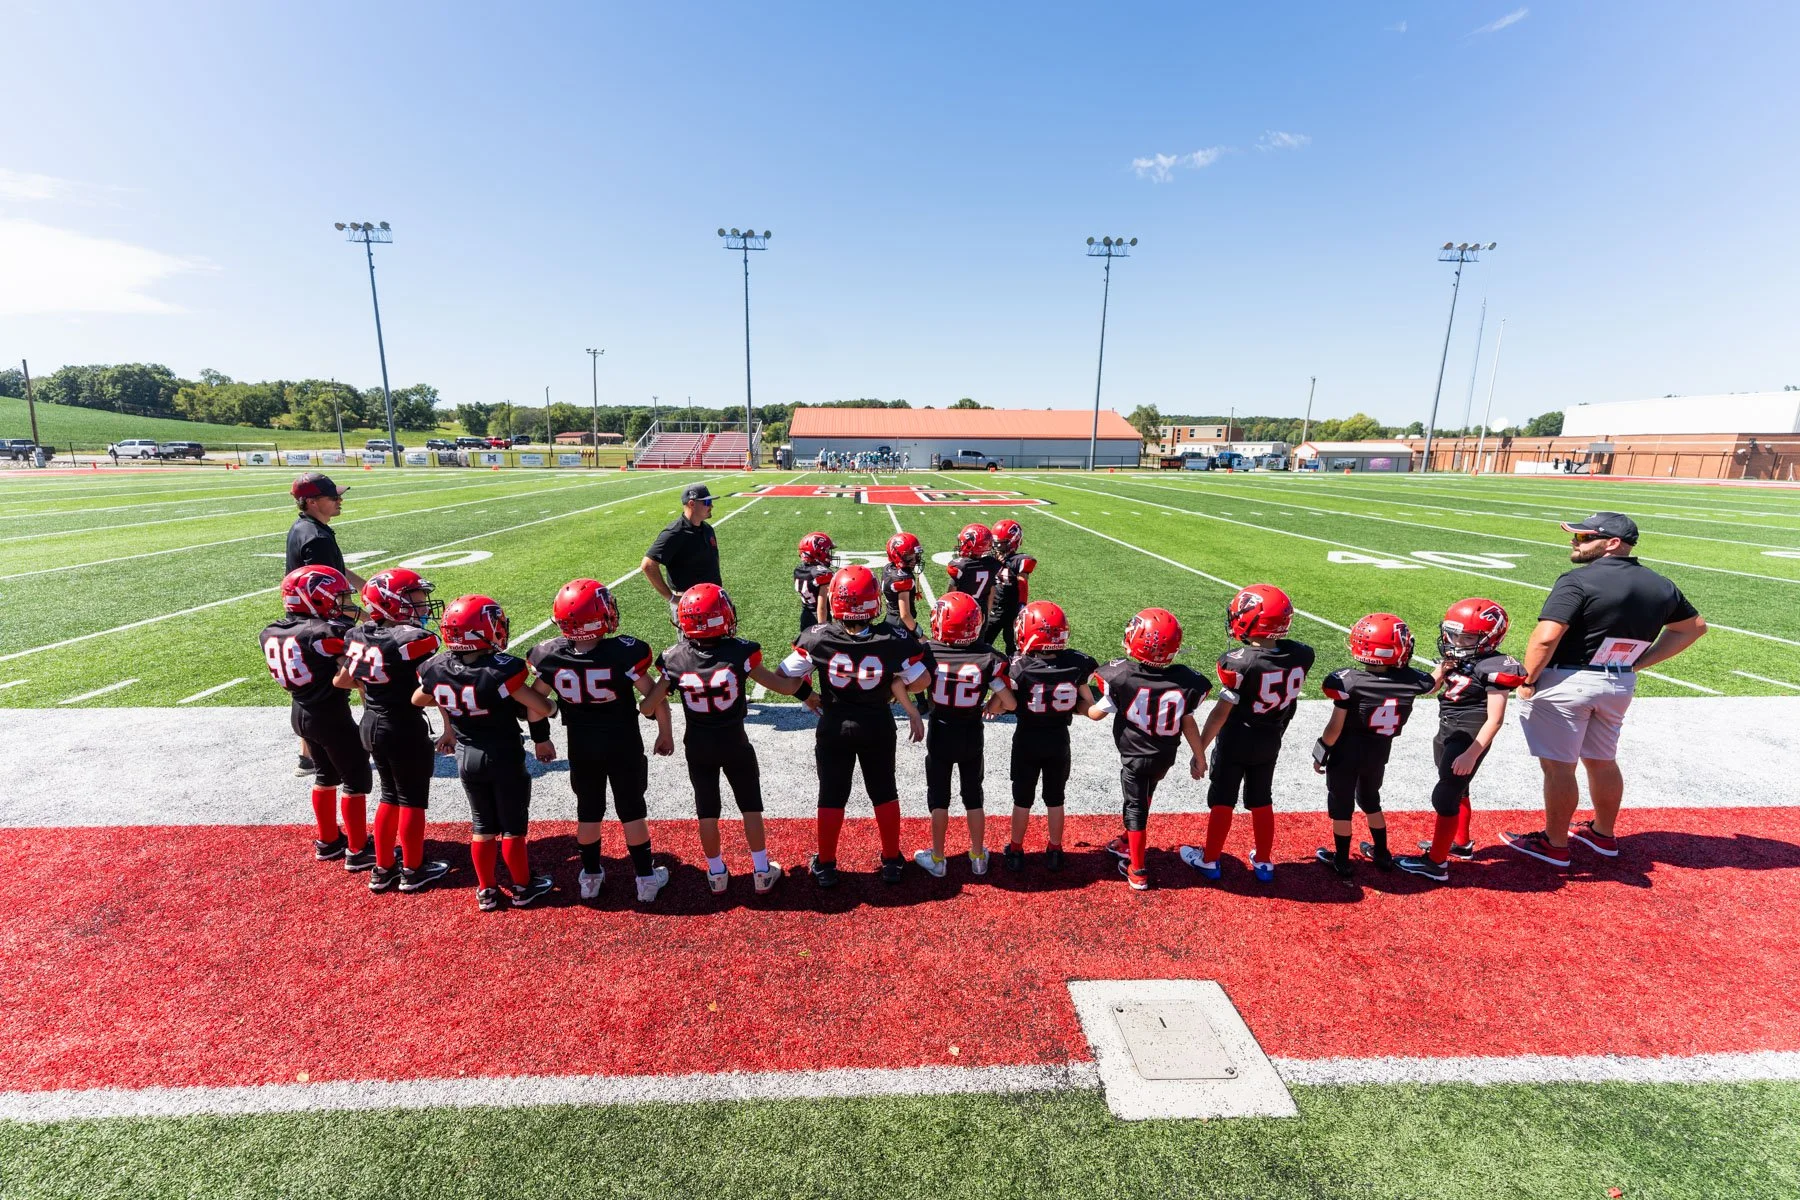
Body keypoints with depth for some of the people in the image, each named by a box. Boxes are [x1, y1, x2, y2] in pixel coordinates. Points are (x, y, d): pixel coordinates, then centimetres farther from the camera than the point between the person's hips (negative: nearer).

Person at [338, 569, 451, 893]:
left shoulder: (359, 636, 2)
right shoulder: (415, 639, -21)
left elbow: (341, 681, 15)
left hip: (372, 724, 7)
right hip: (405, 729, -7)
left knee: (390, 796, 21)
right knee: (412, 801, 8)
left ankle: (382, 869, 31)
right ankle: (413, 871, 22)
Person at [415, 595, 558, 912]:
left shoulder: (436, 669, -8)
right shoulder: (501, 669, -26)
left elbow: (418, 700, 13)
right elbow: (541, 709, -26)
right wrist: (550, 706, -4)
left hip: (466, 757, 5)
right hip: (504, 757, -5)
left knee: (482, 826, 19)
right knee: (513, 826, 11)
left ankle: (486, 891, 30)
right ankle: (522, 888, 25)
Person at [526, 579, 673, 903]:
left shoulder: (550, 657, -13)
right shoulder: (623, 653, -23)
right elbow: (655, 699, -16)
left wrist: (540, 739, 16)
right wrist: (665, 733, 0)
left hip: (581, 748, 3)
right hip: (623, 746, -2)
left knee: (588, 812, 19)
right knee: (632, 811, 11)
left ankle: (591, 877, 33)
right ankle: (646, 878, 21)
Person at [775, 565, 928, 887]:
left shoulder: (818, 638, -18)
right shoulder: (892, 640, -17)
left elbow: (786, 676, -11)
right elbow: (920, 681, -10)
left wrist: (808, 697, 6)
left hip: (834, 727, 0)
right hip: (878, 726, 0)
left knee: (831, 796, 14)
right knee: (884, 793, 17)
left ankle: (825, 865, 27)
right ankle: (892, 861, 30)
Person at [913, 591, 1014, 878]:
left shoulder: (929, 652, -18)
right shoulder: (989, 657, -16)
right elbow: (1008, 702, -14)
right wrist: (989, 707, 6)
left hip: (940, 735, -1)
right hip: (972, 736, 1)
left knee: (938, 798, 14)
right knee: (974, 797, 18)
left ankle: (937, 859, 25)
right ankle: (978, 858, 31)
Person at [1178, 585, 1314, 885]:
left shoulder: (1239, 663, -27)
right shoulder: (1301, 656, -12)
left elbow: (1221, 711, -21)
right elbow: (1289, 696, 2)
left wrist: (1200, 748, -11)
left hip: (1235, 743, -5)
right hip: (1270, 743, 5)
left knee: (1222, 802, 11)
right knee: (1262, 801, 20)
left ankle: (1209, 860, 25)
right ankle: (1264, 863, 33)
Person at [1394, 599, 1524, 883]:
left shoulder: (1494, 667, -19)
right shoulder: (1453, 658, 4)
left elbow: (1495, 719, -20)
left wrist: (1471, 754, -24)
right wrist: (1444, 669, -8)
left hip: (1469, 740, -9)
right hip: (1447, 734, 9)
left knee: (1444, 797, -7)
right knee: (1457, 790, 24)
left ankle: (1436, 862, 2)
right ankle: (1461, 842, 44)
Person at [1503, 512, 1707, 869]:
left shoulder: (1579, 580, -18)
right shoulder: (1660, 586, 7)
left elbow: (1545, 638, -26)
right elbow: (1694, 626, 21)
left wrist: (1527, 680, -13)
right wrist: (1639, 662, 17)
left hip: (1565, 682, -8)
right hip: (1620, 685, 8)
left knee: (1558, 767, 4)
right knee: (1602, 761, 23)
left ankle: (1554, 845, 16)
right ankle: (1604, 835, 39)